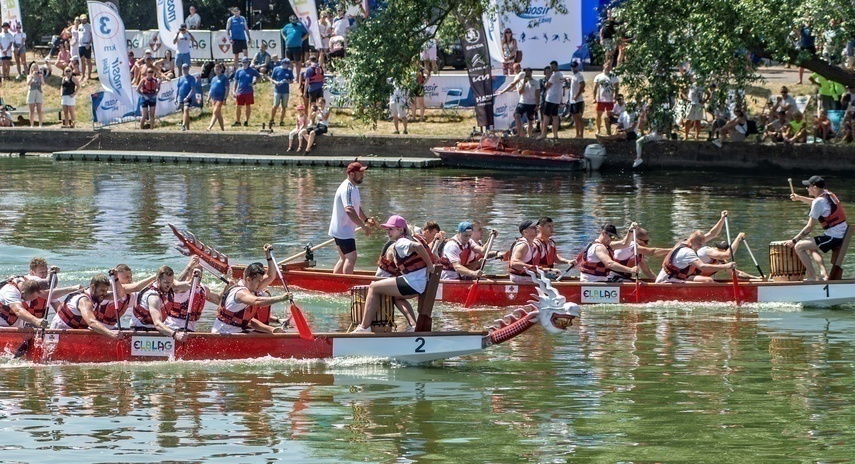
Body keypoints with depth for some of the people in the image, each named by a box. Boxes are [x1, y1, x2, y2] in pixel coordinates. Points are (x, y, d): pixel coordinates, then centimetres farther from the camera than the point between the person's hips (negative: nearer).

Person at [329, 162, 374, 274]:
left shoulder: (354, 187, 13)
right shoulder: (347, 188, -21)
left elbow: (357, 207, 24)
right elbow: (349, 210, -34)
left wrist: (366, 219, 8)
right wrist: (364, 226, -34)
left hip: (340, 230, 11)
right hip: (343, 231, -11)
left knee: (344, 258, 17)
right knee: (351, 257, -15)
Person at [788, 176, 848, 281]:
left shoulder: (819, 202, -16)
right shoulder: (828, 194, 10)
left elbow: (810, 227, -14)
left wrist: (794, 240, -7)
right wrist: (799, 198, 38)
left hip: (833, 238, -10)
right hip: (842, 236, 10)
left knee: (799, 247, -9)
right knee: (811, 248, 30)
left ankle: (812, 277, -6)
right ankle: (823, 272, 14)